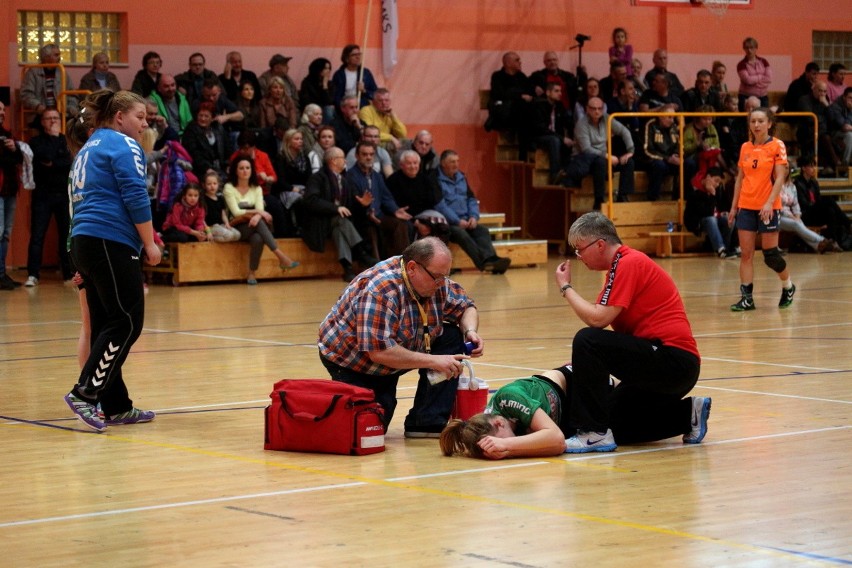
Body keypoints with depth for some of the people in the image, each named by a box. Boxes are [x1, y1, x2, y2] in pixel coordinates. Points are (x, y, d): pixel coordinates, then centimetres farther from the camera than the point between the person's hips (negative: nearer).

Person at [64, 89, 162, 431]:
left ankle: (116, 406, 9)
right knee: (127, 322, -9)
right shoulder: (123, 144, -4)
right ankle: (84, 393, -15)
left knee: (106, 324, 8)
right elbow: (135, 197, -13)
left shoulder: (88, 149, 24)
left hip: (83, 243, 10)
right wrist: (150, 243, -6)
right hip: (112, 243, -10)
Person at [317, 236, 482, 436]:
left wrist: (471, 331, -19)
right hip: (352, 362, -7)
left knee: (452, 337, -10)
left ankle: (427, 423, -8)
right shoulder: (380, 290, -34)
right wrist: (434, 362, -36)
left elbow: (466, 307, 4)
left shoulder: (436, 283, -12)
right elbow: (379, 352, -38)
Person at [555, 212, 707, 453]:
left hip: (675, 359, -11)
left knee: (586, 341, -23)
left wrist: (566, 287, -8)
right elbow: (598, 320, 17)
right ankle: (686, 414, 17)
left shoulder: (629, 263, -13)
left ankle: (594, 433, -18)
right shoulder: (619, 266, 18)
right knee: (615, 424, 15)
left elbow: (597, 319, -20)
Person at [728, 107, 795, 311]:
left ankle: (788, 287, 24)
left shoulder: (777, 146, -5)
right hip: (746, 206, 4)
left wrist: (769, 203, -20)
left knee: (770, 254, 0)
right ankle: (747, 298, 2)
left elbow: (780, 178, -10)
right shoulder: (745, 147, 9)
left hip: (768, 207, -4)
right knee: (746, 253, 0)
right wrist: (734, 206, 11)